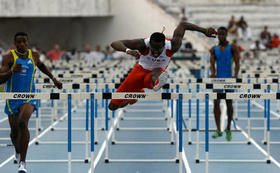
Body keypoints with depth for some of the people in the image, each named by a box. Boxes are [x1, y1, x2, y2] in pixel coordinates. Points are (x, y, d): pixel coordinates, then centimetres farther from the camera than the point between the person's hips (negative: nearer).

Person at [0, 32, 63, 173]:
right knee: (14, 130, 10)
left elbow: (41, 65, 28)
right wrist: (12, 71, -32)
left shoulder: (34, 56, 3)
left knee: (23, 123, -25)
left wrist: (53, 78, 25)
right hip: (13, 98, 0)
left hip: (29, 97, 0)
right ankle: (18, 152, 46)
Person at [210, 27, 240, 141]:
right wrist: (213, 73, -20)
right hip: (218, 79, 2)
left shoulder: (233, 48, 0)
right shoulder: (214, 49, 7)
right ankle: (218, 130, -12)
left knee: (229, 104, 4)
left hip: (229, 79, -2)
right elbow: (212, 64, 1)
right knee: (216, 102, -11)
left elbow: (237, 63, -6)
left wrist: (235, 75, -22)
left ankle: (228, 129, 19)